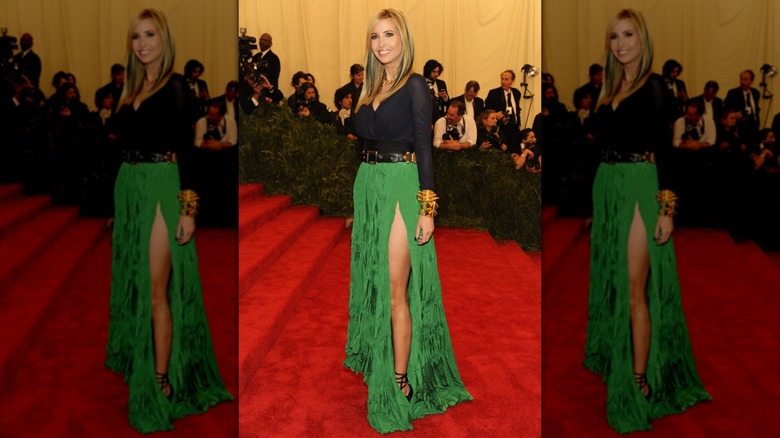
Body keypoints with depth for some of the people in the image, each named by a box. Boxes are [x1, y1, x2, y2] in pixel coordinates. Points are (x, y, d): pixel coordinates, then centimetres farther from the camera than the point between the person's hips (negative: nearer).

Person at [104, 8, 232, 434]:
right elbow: (126, 140, 17)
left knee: (156, 290, -5)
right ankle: (137, 363, 30)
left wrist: (188, 208, -17)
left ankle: (161, 382, 5)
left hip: (161, 189, -7)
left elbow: (185, 149, -12)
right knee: (132, 283, 14)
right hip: (129, 188, 8)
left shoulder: (175, 85, -7)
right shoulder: (133, 87, 14)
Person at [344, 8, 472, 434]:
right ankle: (376, 362, 27)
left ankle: (401, 382, 6)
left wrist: (427, 208, -16)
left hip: (400, 187, -7)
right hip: (368, 186, 7)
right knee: (371, 283, 12)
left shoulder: (414, 85, -5)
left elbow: (424, 148, -10)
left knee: (395, 290, -5)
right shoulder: (371, 88, 15)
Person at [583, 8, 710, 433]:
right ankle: (615, 362, 30)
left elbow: (664, 149, -11)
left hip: (639, 188, -7)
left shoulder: (653, 86, -6)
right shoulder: (611, 88, 14)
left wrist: (666, 208, -16)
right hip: (607, 188, 7)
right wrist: (600, 196, 16)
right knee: (610, 282, 14)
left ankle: (640, 382, 5)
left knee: (635, 289, -5)